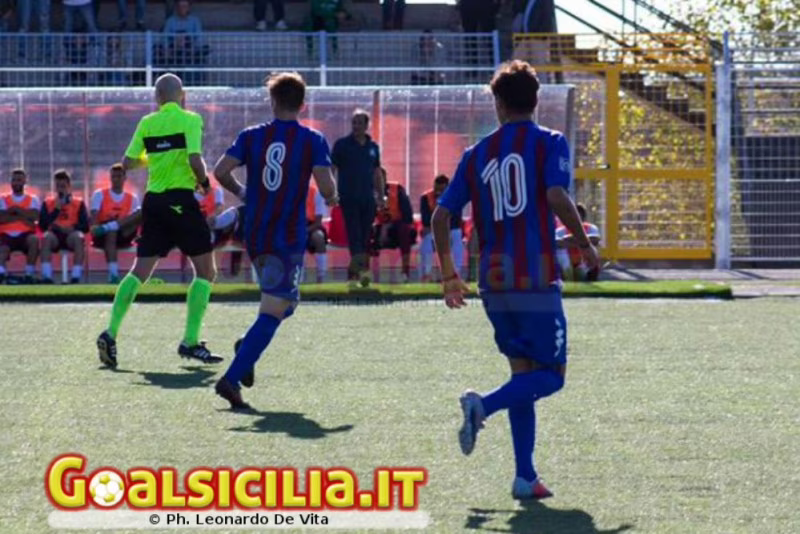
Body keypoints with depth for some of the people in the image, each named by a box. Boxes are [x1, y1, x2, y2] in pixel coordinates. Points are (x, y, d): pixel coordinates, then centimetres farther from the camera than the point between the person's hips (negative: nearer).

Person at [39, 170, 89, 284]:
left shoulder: (79, 203, 11)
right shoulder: (48, 203, 13)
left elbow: (85, 226, 1)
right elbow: (42, 225, -1)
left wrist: (72, 228, -18)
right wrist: (56, 209, -7)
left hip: (71, 235, -1)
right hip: (55, 236, 1)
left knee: (78, 237, -35)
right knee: (47, 237, -34)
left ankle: (76, 277, -39)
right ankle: (46, 277, -40)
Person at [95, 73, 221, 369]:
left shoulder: (147, 123, 7)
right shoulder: (190, 119, -6)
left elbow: (128, 162, 5)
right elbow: (195, 159, -18)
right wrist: (204, 181, 1)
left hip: (153, 201, 5)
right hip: (181, 200, -5)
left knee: (140, 271, 11)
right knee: (206, 270, 5)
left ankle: (111, 332, -2)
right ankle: (190, 341, -2)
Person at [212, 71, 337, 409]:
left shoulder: (252, 136, 3)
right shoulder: (312, 141, -5)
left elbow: (220, 171, -6)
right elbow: (326, 187, -14)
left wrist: (241, 193, 12)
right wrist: (331, 199, 9)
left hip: (255, 235, 5)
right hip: (289, 238, -5)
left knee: (280, 303, 27)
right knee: (273, 313, -6)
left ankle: (247, 345, 3)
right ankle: (232, 379, -19)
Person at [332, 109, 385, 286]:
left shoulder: (373, 147, 14)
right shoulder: (342, 144, 1)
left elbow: (377, 174, 20)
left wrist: (381, 196, 16)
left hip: (367, 198, 4)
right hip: (349, 197, -4)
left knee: (365, 236, 4)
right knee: (354, 234, -15)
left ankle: (353, 274, 13)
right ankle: (360, 266, -28)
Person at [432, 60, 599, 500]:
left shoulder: (477, 154, 11)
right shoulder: (549, 143, -1)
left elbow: (441, 216, 8)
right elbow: (557, 197, -17)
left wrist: (449, 274, 18)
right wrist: (585, 246, -4)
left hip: (494, 281, 5)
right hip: (537, 278, -5)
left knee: (524, 372, 14)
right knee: (551, 375, 3)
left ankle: (525, 476, 7)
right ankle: (483, 405, -25)